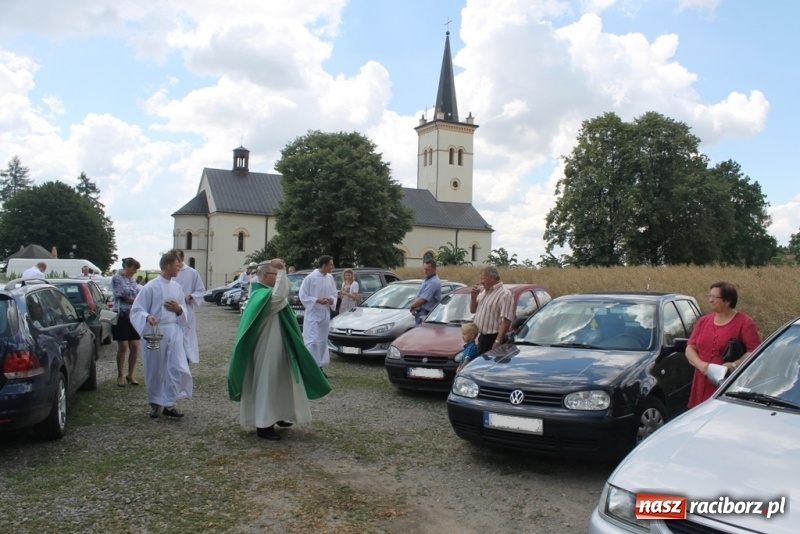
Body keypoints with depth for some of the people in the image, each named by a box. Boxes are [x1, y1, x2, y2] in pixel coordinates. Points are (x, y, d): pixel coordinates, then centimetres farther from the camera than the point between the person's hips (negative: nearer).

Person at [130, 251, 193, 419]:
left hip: (174, 332, 4)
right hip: (155, 332, -4)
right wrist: (147, 317, -27)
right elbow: (137, 310, -7)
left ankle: (169, 404, 7)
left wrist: (179, 310, -5)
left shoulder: (177, 287, 9)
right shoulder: (150, 287, -8)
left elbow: (184, 311, 17)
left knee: (177, 368, -3)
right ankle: (155, 403, 25)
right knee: (154, 370, 7)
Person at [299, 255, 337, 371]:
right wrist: (317, 300, -21)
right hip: (313, 314, -7)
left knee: (323, 341, 13)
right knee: (312, 341, -11)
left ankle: (319, 366, 25)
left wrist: (332, 300, -9)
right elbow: (303, 295, -12)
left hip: (325, 314, 7)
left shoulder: (330, 278, 4)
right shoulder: (310, 278, -15)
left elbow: (334, 294, 14)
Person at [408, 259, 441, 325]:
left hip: (425, 316, -10)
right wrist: (414, 307, 3)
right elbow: (419, 296, 20)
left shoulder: (433, 282, -19)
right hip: (421, 313, 10)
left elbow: (422, 300, -23)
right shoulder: (428, 280, 15)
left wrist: (412, 306, -6)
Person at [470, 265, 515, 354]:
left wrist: (498, 341, -26)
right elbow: (473, 310, 20)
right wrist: (473, 297, 1)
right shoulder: (484, 292, 13)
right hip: (482, 337, 9)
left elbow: (506, 321, -22)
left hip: (493, 338, -9)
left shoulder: (504, 294, -15)